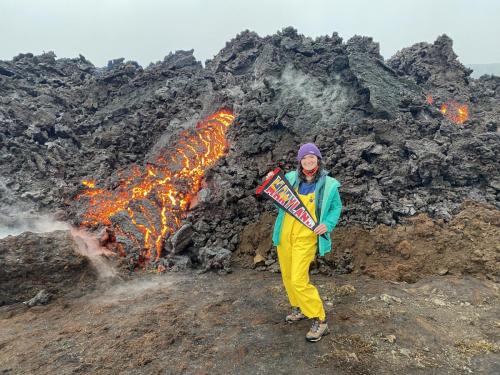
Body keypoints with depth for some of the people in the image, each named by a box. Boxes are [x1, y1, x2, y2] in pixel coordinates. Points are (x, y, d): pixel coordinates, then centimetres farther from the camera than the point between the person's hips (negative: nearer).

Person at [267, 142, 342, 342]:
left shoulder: (329, 184, -4)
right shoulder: (290, 178, 3)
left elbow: (336, 207, 8)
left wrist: (328, 224, -11)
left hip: (306, 238, -5)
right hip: (284, 235, 5)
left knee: (299, 280, -11)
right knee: (287, 276, 16)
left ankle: (320, 321, 6)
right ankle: (299, 308, 39)